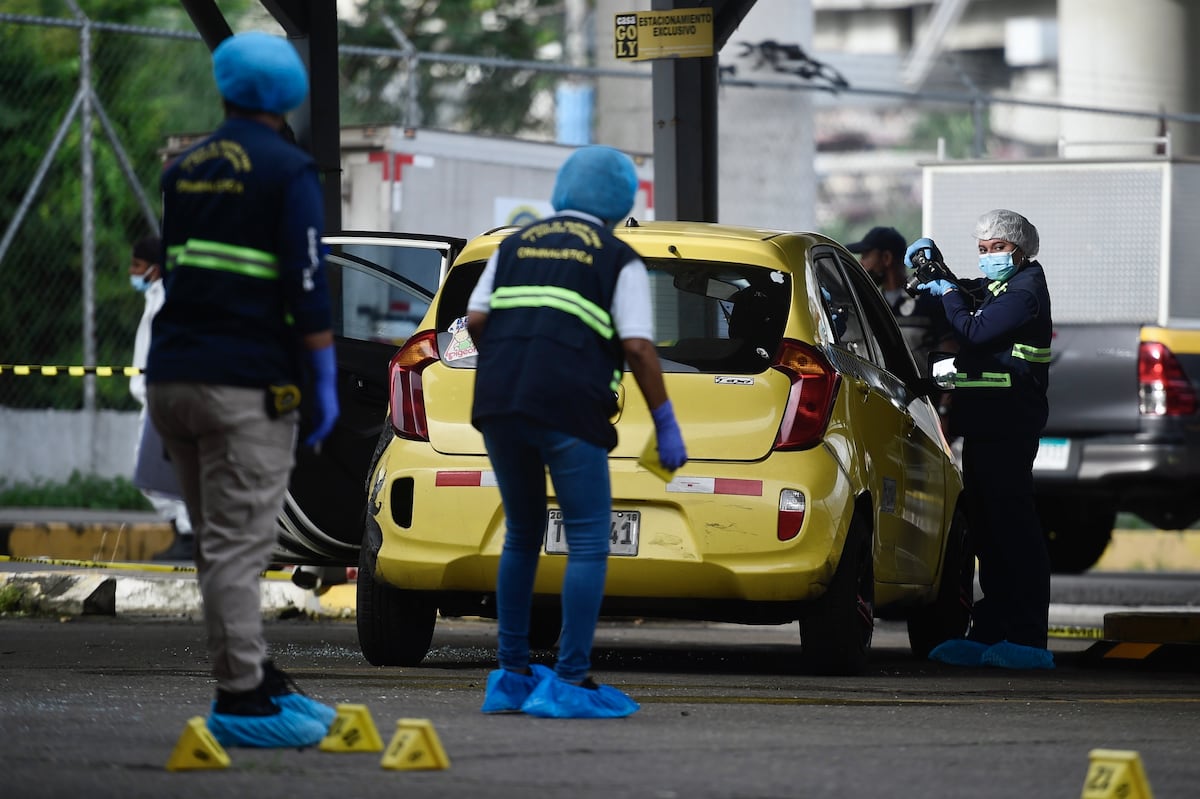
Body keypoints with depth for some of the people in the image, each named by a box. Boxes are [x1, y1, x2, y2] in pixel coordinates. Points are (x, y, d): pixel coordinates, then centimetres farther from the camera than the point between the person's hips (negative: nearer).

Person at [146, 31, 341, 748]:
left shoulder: (184, 170, 14)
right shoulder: (288, 171, -6)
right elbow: (307, 286, -12)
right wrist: (326, 383, -7)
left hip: (173, 377, 6)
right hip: (246, 385, -6)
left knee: (226, 544, 15)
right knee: (238, 546, -6)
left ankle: (258, 679, 22)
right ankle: (242, 701, -6)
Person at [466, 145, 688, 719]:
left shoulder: (516, 245, 19)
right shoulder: (619, 261, 7)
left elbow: (475, 321, 9)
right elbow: (637, 348, -3)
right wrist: (666, 425, 3)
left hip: (499, 407, 5)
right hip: (570, 410, -5)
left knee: (522, 537, 18)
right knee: (589, 542, 0)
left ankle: (511, 677, 18)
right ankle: (569, 682, -8)